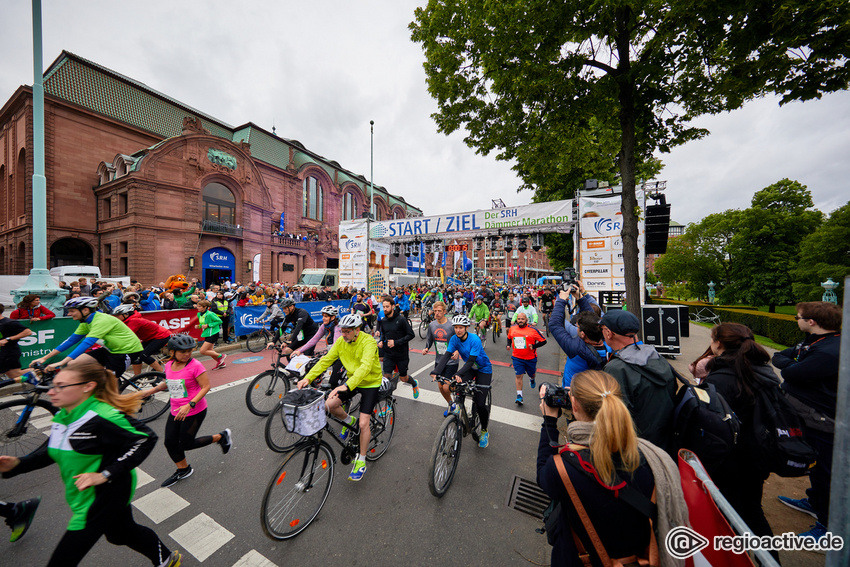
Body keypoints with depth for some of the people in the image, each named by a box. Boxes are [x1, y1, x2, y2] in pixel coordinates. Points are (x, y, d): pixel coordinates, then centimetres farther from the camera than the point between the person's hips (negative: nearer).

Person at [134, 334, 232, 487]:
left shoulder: (195, 366, -21)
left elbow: (206, 386, -21)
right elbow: (169, 383, 20)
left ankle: (221, 437, 22)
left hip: (194, 412, -7)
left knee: (186, 444, 2)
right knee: (170, 443, 14)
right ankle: (183, 470, 38)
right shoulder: (169, 365, 0)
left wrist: (189, 405, -28)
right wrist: (151, 390, 8)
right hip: (176, 412, 7)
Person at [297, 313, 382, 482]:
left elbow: (365, 366, -40)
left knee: (363, 423, -10)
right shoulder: (341, 342, -7)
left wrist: (347, 386, -51)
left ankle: (361, 461, 14)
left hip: (370, 383, -6)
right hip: (351, 380, 6)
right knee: (329, 405, -11)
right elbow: (326, 360, -9)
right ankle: (349, 421, 21)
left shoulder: (368, 341, -28)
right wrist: (308, 377, -21)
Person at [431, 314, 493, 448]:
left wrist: (459, 374, -49)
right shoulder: (454, 339, -14)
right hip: (469, 368, 5)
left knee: (480, 403, -9)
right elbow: (446, 356, -20)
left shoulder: (475, 340, -29)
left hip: (484, 369, -5)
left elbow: (471, 360, -35)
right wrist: (436, 371, -34)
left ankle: (484, 431, 18)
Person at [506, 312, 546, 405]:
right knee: (519, 376, -4)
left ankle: (531, 379, 57)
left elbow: (543, 341, -7)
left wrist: (534, 346, -21)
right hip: (517, 357, 1)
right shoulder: (512, 329, -2)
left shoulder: (533, 330, -12)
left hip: (530, 358, 0)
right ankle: (519, 396, 5)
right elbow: (509, 337, 18)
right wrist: (508, 345, 0)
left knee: (532, 374, 20)